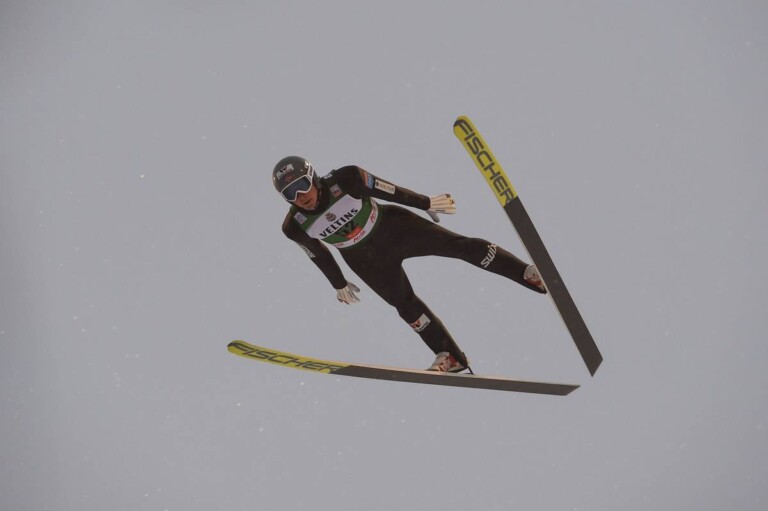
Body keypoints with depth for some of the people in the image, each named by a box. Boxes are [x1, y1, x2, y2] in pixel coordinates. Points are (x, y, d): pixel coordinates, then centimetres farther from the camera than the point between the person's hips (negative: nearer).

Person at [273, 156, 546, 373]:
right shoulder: (295, 226, -19)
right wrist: (339, 284, 14)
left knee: (457, 244, -8)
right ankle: (450, 356, 18)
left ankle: (527, 273, 0)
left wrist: (427, 203, -2)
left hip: (393, 227, -1)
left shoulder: (345, 179, -27)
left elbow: (390, 191, -13)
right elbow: (319, 254, 0)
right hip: (366, 259, 2)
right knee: (405, 305, 3)